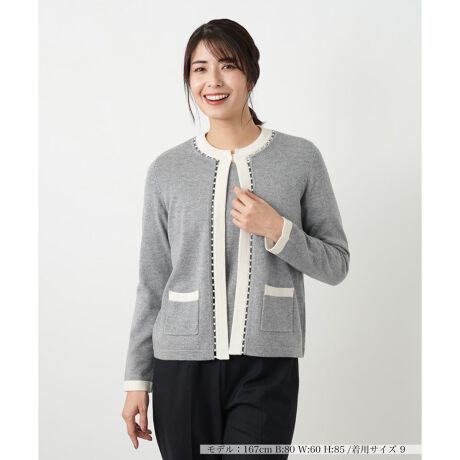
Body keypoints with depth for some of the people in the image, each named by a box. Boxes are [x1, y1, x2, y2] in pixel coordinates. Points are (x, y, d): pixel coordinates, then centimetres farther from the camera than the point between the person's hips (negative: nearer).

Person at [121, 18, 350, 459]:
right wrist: (137, 380, 8)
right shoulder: (167, 169, 3)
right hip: (181, 365, 2)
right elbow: (152, 285, 8)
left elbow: (336, 263, 4)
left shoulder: (301, 158, 0)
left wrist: (276, 230, -13)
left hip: (266, 368, -1)